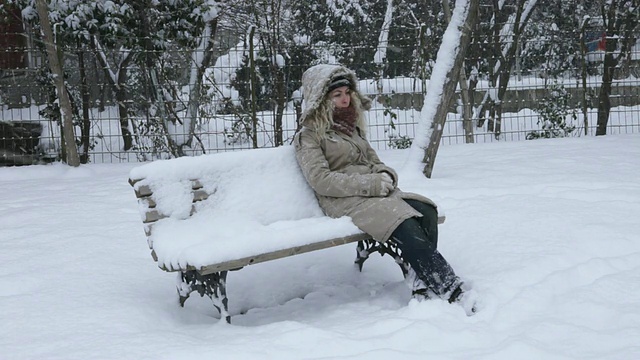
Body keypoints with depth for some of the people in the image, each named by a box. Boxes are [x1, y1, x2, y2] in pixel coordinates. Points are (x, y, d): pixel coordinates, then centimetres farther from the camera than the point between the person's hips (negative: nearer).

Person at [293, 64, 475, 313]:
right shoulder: (309, 136, 2)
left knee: (426, 211, -23)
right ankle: (452, 293, -33)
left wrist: (386, 176, -2)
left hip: (376, 192, 7)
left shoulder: (352, 128, 25)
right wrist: (371, 183, -17)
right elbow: (320, 180, -11)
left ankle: (426, 287, -27)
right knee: (406, 227, -31)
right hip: (344, 201, -7)